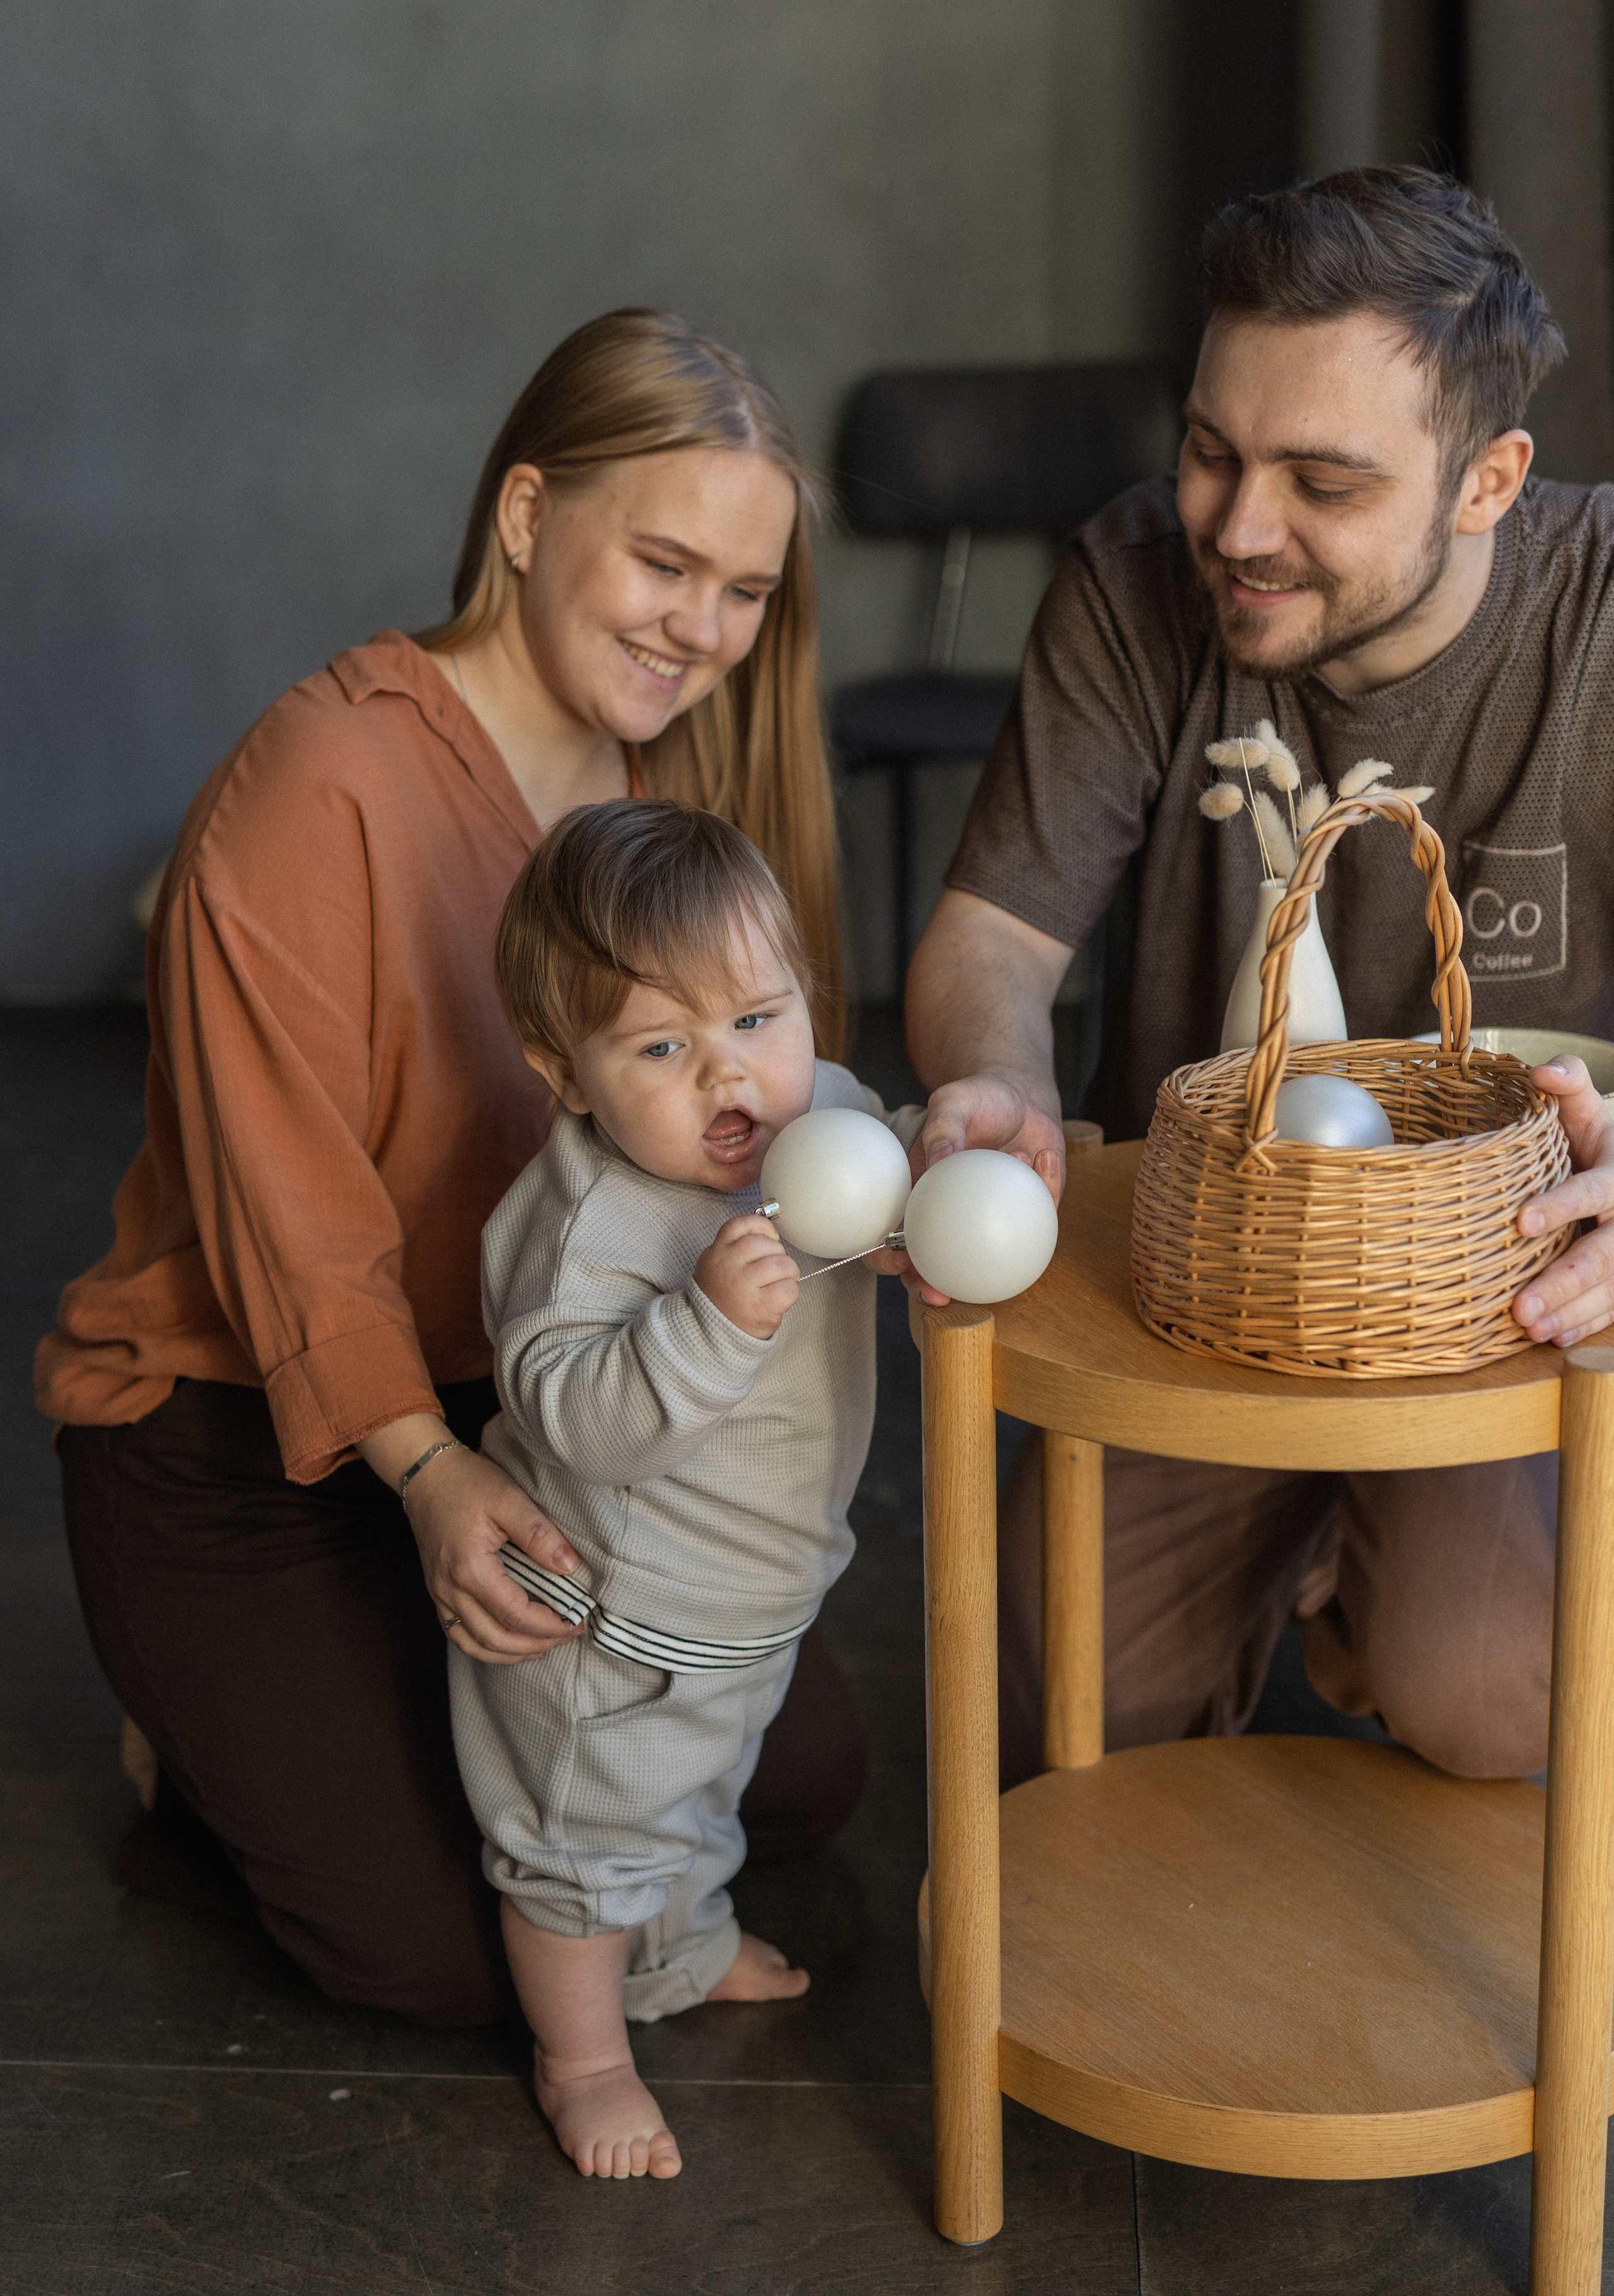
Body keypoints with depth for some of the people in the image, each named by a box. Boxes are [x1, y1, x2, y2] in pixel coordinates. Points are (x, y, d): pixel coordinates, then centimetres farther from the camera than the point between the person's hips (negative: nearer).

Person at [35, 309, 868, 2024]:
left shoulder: (676, 785, 1)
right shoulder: (318, 787, -22)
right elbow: (287, 1212, -22)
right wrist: (428, 1472, -35)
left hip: (527, 1408, 7)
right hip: (237, 1432, -7)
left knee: (804, 1774, 2)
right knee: (456, 1950, -13)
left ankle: (405, 1729, 22)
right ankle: (227, 1768, 17)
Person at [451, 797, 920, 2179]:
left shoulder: (828, 1115, -10)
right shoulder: (595, 1223, -33)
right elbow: (572, 1418, -39)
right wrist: (711, 1317, -51)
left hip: (748, 1595, 8)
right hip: (610, 1617, -8)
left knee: (696, 1792, 32)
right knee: (589, 1840, 12)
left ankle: (686, 1948, 58)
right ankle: (583, 2054, 35)